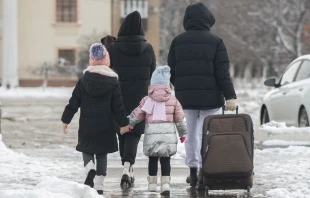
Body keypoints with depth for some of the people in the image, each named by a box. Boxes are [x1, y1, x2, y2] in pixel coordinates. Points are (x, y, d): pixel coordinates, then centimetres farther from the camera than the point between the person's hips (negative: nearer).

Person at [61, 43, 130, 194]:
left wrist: (65, 120, 8)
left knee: (87, 151, 14)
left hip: (87, 128, -1)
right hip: (105, 128, 1)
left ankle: (90, 169, -17)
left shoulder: (83, 82, -4)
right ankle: (99, 186, 8)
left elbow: (73, 104, -2)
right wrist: (123, 124, 7)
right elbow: (118, 107, -3)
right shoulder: (113, 83, -5)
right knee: (102, 155, 11)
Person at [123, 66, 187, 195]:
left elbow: (137, 115, 8)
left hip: (152, 133, 0)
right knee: (165, 159, 2)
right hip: (168, 133, 0)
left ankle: (152, 183, 17)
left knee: (153, 159, 13)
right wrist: (182, 133, 20)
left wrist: (129, 124, 25)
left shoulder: (147, 100, 1)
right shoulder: (173, 101, 5)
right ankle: (165, 183, -9)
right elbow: (180, 118, 9)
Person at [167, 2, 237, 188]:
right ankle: (205, 170, -4)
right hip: (210, 96, -3)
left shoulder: (178, 41, 4)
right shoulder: (215, 41, -5)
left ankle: (193, 170, 11)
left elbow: (171, 71, 9)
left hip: (186, 96, 3)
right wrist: (230, 96, -10)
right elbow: (223, 72, -10)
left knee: (191, 133, 12)